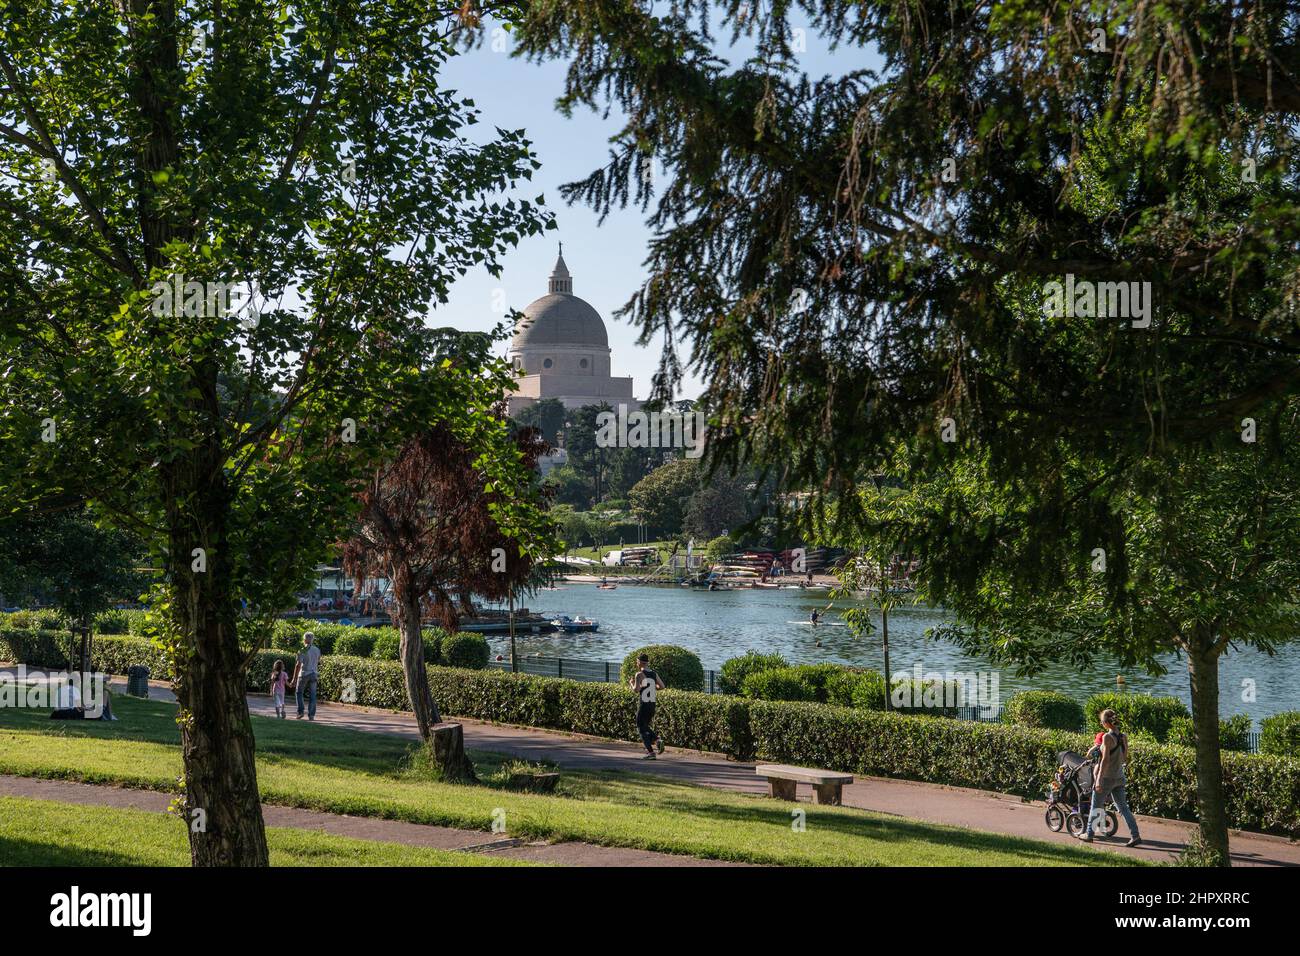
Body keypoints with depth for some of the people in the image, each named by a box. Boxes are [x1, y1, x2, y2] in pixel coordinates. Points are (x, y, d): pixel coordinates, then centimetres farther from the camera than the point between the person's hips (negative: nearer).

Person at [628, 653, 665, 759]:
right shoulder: (654, 674, 8)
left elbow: (636, 689, -18)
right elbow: (662, 686, 7)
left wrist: (631, 683, 2)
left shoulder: (639, 674, -10)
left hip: (643, 704, -6)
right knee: (645, 726, 23)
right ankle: (657, 739, -2)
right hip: (652, 704, 6)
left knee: (641, 729, 3)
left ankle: (650, 752, -6)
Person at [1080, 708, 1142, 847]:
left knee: (1095, 807, 10)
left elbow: (1105, 759, -20)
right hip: (1119, 777, 6)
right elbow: (1125, 759, 10)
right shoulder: (1123, 737, 3)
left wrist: (1099, 779, -19)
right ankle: (1135, 835, 1)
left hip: (1107, 778, -6)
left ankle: (1089, 834, 22)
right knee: (1123, 807, 10)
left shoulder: (1107, 737, -18)